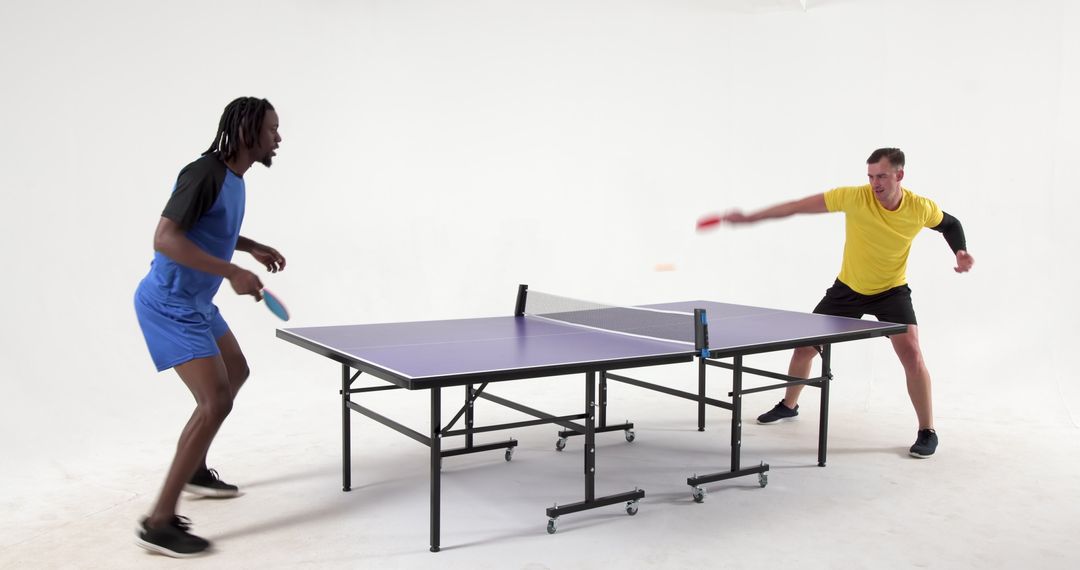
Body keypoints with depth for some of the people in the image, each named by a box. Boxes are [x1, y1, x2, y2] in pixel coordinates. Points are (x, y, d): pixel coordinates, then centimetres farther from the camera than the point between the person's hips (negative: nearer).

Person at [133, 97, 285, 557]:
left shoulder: (234, 177, 8)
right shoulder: (204, 173, -22)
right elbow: (165, 239, -29)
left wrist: (254, 248, 14)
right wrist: (232, 273, -29)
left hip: (194, 302, 11)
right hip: (169, 303, -11)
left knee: (236, 372, 24)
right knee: (216, 401, -17)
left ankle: (194, 469, 40)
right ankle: (159, 523, -11)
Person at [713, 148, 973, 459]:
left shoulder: (921, 208, -17)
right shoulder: (855, 197, -23)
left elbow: (950, 224, 6)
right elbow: (797, 206, -23)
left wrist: (960, 251, -13)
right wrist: (749, 218, -27)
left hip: (892, 291, -1)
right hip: (848, 288, 1)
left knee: (912, 355, -19)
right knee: (804, 346, 5)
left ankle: (927, 431, 1)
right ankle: (789, 405, 33)